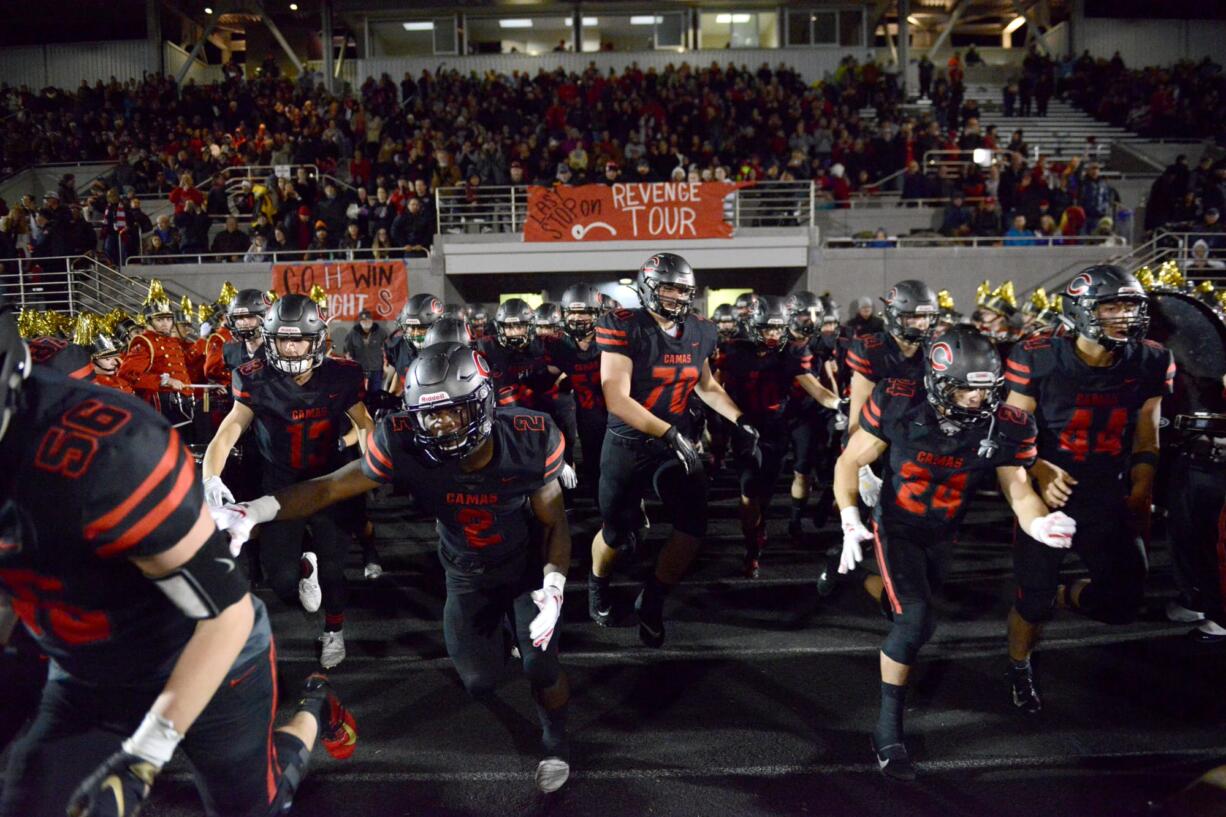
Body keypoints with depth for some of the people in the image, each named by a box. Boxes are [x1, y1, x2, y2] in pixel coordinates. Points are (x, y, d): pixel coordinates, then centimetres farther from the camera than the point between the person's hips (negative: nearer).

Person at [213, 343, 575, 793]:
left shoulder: (531, 439, -31)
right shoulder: (404, 444, -32)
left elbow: (554, 522, -18)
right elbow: (329, 487, -23)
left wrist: (554, 584, -32)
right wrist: (255, 510, -38)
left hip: (529, 568, -1)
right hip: (467, 575, 2)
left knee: (540, 666, -12)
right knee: (479, 685, 6)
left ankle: (554, 739, 24)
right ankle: (497, 641, 46)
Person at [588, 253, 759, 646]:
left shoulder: (698, 332, 1)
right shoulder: (625, 328, -17)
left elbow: (707, 386, 17)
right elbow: (617, 399, -24)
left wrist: (739, 420, 5)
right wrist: (668, 433, -30)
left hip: (676, 441, 5)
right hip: (628, 444, -4)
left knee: (694, 526, -9)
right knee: (617, 533, 7)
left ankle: (651, 602, 12)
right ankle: (598, 584, 41)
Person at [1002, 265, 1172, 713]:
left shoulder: (1149, 362, -4)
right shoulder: (1038, 358, -15)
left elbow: (1146, 439, 6)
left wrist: (1142, 488, -5)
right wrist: (1041, 471, -26)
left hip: (1109, 497, 4)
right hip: (1048, 491, -3)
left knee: (1123, 598, -1)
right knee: (1033, 600, 4)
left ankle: (1064, 595, 32)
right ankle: (1019, 668, 33)